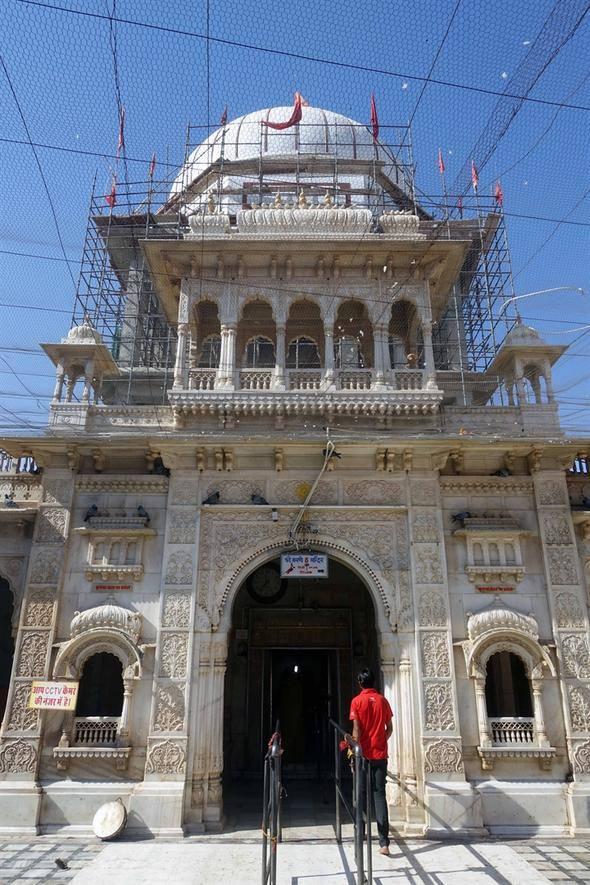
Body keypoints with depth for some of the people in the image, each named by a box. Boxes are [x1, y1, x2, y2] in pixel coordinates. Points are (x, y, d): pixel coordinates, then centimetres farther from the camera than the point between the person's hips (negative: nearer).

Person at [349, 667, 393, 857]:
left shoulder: (357, 701, -6)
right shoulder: (383, 701, 2)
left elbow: (356, 730, -10)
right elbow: (389, 729, 5)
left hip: (364, 754, -2)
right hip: (380, 754, 2)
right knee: (379, 794, 2)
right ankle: (384, 843, -6)